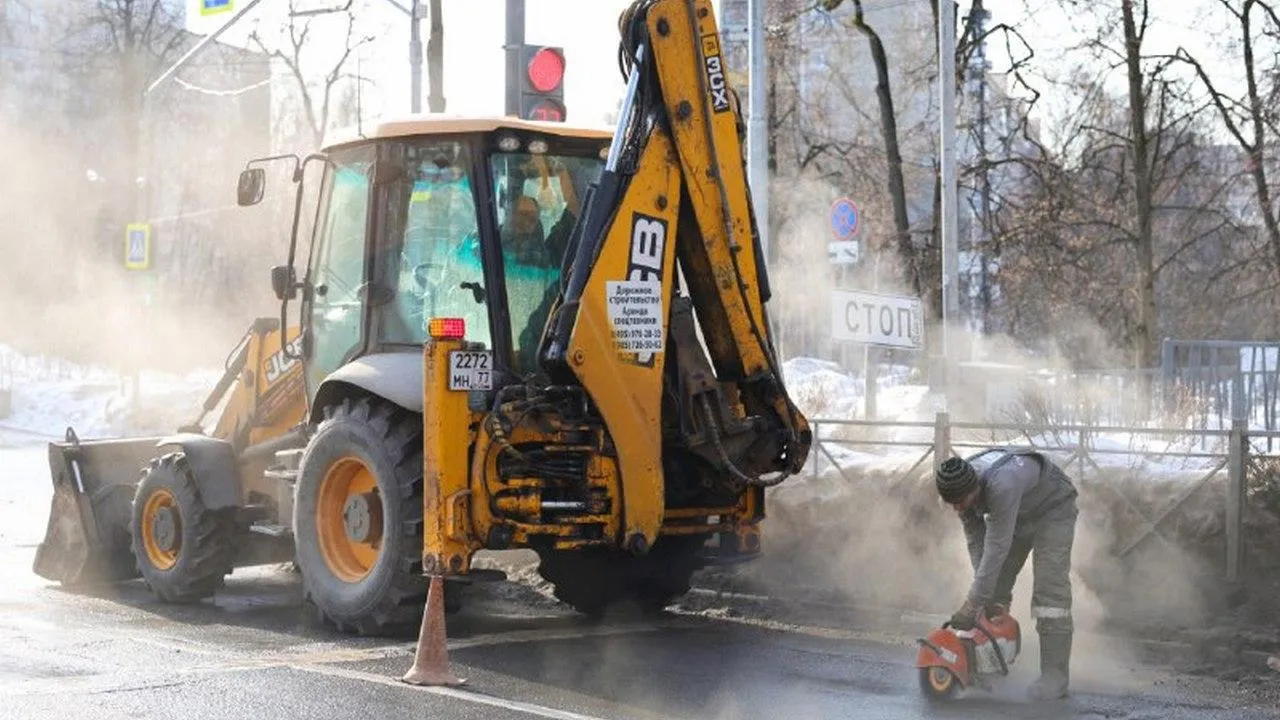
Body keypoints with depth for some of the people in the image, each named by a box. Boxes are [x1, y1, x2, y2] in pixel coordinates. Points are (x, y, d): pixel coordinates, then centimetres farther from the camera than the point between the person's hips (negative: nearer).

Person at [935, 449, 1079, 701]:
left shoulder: (1001, 484, -44)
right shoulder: (959, 489, -21)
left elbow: (997, 547, -42)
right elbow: (976, 540, -16)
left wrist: (972, 605, -40)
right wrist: (986, 593, -24)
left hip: (1053, 508, -7)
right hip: (1016, 514, 7)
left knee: (1050, 586, -19)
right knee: (995, 586, 1)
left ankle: (1055, 674, -21)